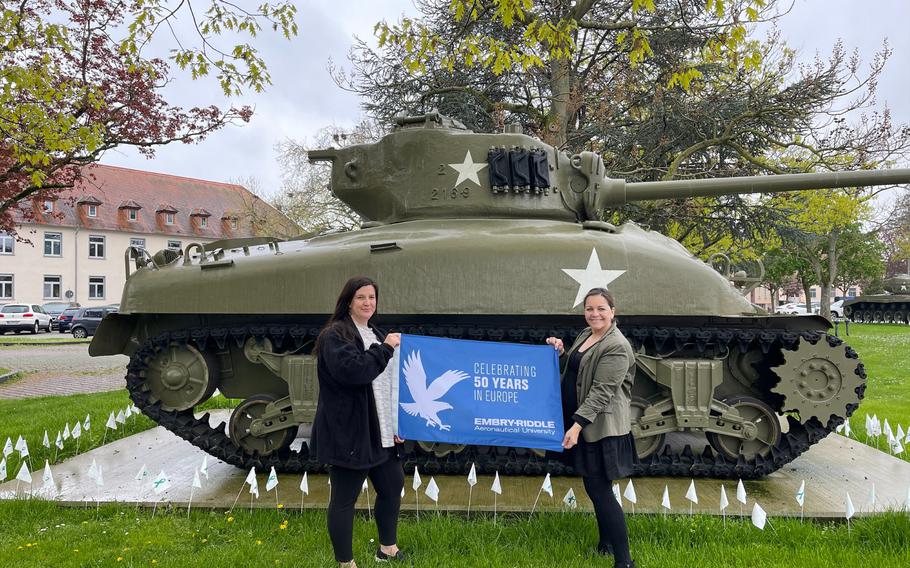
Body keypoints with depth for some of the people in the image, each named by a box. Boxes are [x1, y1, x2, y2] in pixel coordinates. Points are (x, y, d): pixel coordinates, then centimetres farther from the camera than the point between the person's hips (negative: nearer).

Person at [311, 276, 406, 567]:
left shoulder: (376, 335, 15)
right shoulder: (335, 335, -12)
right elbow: (352, 370, -30)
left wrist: (396, 423, 13)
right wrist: (385, 348, -19)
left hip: (379, 431, 9)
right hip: (348, 433, -9)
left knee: (393, 486, 18)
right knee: (344, 499, 3)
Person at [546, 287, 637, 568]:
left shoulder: (617, 347, -18)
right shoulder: (585, 334, 10)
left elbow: (601, 392, -23)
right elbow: (575, 368, 24)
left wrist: (577, 424, -28)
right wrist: (561, 350, 5)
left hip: (600, 428, -9)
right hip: (580, 422, 9)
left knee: (600, 491, -6)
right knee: (593, 487, 19)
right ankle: (606, 543, 36)